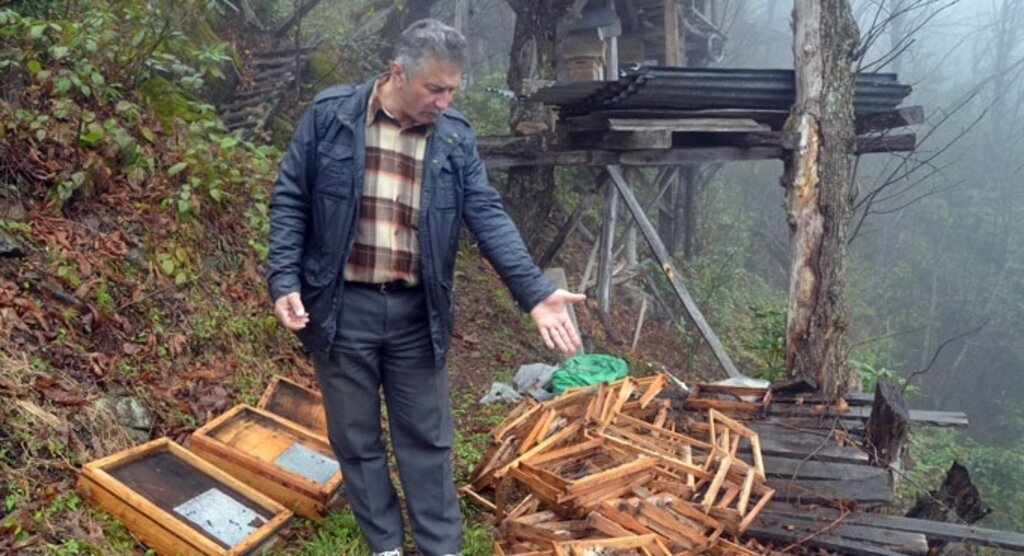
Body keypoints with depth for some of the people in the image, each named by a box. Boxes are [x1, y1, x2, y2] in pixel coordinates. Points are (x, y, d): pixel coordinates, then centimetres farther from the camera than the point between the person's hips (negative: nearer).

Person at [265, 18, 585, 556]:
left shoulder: (455, 136, 1)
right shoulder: (329, 116, -4)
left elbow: (488, 216, -5)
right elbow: (290, 201, -1)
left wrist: (535, 291, -16)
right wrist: (284, 280, -11)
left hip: (417, 311, 1)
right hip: (342, 306, -1)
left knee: (426, 439, 11)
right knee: (356, 439, 12)